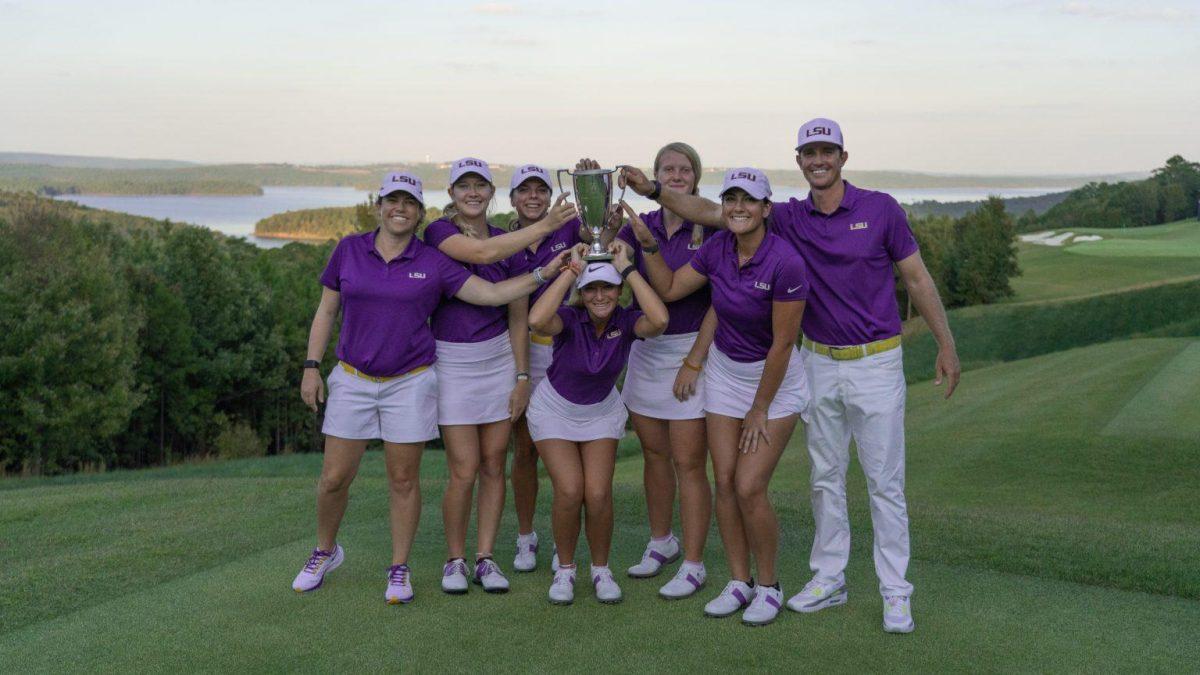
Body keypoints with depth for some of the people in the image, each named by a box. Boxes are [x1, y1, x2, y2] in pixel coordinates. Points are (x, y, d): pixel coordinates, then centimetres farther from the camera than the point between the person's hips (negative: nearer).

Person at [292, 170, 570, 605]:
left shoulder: (433, 263, -2)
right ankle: (325, 552, 30)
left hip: (410, 383, -1)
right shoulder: (349, 250, 1)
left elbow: (491, 293, -6)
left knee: (403, 479, 5)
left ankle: (399, 569, 21)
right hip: (353, 380, 1)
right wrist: (311, 367, 1)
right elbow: (326, 311, 7)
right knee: (334, 478, 4)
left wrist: (543, 273, -15)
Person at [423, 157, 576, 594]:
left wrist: (522, 376, 0)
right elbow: (482, 253, -26)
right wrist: (545, 225, -29)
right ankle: (455, 559, 15)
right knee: (465, 471, -4)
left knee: (494, 466, 6)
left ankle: (485, 559, 18)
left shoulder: (510, 243, 4)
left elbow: (519, 316, 5)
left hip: (499, 358, 4)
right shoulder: (439, 232, -6)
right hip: (452, 361, -3)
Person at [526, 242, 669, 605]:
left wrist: (627, 268, -35)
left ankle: (601, 569, 13)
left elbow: (659, 320, -42)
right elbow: (537, 320, -49)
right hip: (554, 411, -2)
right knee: (569, 491, -15)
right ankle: (565, 569, 9)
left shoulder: (625, 321, -19)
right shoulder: (569, 318, -25)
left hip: (601, 412, 2)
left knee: (598, 494, -11)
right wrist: (571, 269, -40)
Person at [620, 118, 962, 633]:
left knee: (885, 481, 1)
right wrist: (653, 190, -12)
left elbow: (917, 278, -1)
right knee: (826, 476, 12)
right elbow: (712, 212, -2)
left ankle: (895, 593, 11)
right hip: (819, 362, 4)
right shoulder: (790, 218, 1)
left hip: (876, 362, -3)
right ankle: (828, 578, 25)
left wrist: (946, 346, -3)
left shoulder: (880, 209, -6)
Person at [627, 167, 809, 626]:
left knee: (749, 487, -10)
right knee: (724, 482, 3)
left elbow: (782, 343, -19)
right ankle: (738, 583, 18)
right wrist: (646, 241, -6)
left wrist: (760, 409, -12)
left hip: (776, 378, -5)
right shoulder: (717, 248, -7)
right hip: (725, 372, 6)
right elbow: (669, 289, 7)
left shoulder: (785, 262, -25)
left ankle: (769, 587, 10)